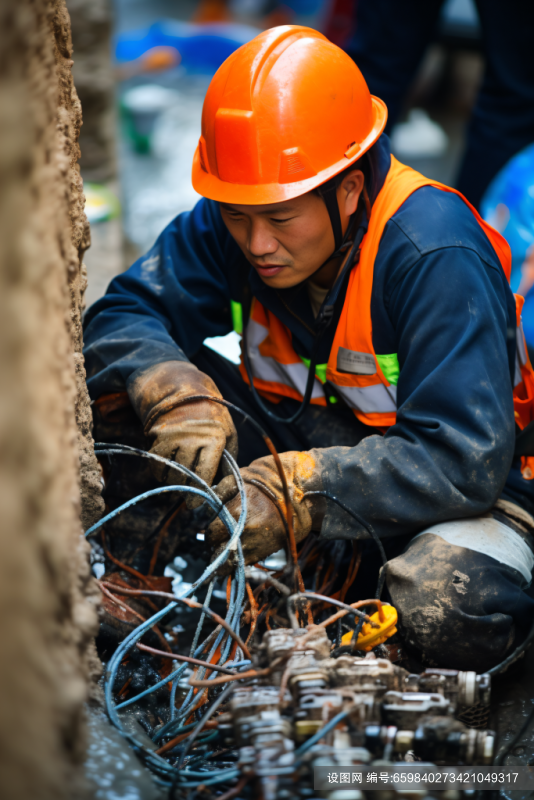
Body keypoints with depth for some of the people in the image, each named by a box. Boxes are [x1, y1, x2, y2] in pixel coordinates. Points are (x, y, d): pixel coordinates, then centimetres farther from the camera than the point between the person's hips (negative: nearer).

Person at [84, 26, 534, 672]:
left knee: (445, 612, -38)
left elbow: (466, 462, -30)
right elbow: (123, 315, -8)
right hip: (307, 440, 5)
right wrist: (177, 396, -30)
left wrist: (299, 491, -38)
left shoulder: (436, 257, -28)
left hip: (464, 486, -4)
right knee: (126, 388, -15)